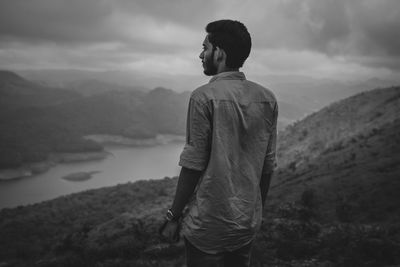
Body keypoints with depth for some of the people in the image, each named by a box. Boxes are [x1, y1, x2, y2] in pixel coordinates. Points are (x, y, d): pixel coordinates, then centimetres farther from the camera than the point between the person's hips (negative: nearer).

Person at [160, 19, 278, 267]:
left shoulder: (205, 97, -15)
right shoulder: (267, 99, 0)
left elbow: (193, 165, -15)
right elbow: (268, 166, 6)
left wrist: (173, 217, -4)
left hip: (208, 225, -5)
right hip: (249, 222, 5)